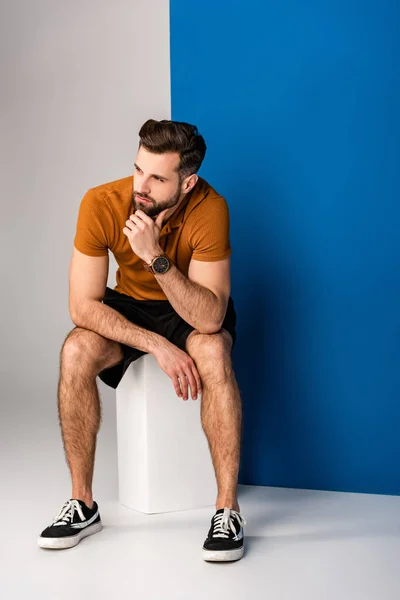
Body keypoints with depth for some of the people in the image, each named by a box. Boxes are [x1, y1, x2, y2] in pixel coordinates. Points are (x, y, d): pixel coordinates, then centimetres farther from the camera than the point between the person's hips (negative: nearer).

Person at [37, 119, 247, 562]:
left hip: (196, 310, -2)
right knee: (76, 351, -27)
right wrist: (156, 344, -30)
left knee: (212, 351, -35)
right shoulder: (102, 203, -25)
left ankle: (227, 509, -24)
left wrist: (157, 257, -44)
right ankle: (82, 504, -12)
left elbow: (209, 318, -34)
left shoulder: (209, 209, -29)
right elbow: (83, 306, -23)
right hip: (130, 305, 2)